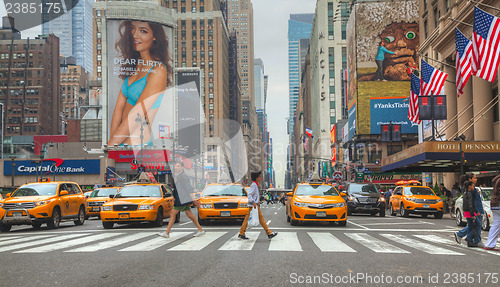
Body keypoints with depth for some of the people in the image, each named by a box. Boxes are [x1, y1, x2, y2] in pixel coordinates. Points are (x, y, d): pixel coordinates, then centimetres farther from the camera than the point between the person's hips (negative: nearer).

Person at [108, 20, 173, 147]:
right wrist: (112, 139, -7)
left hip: (138, 144, -6)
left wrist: (110, 144, -15)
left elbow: (136, 116, -18)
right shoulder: (132, 64, 8)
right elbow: (119, 108, 2)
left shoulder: (158, 70, -15)